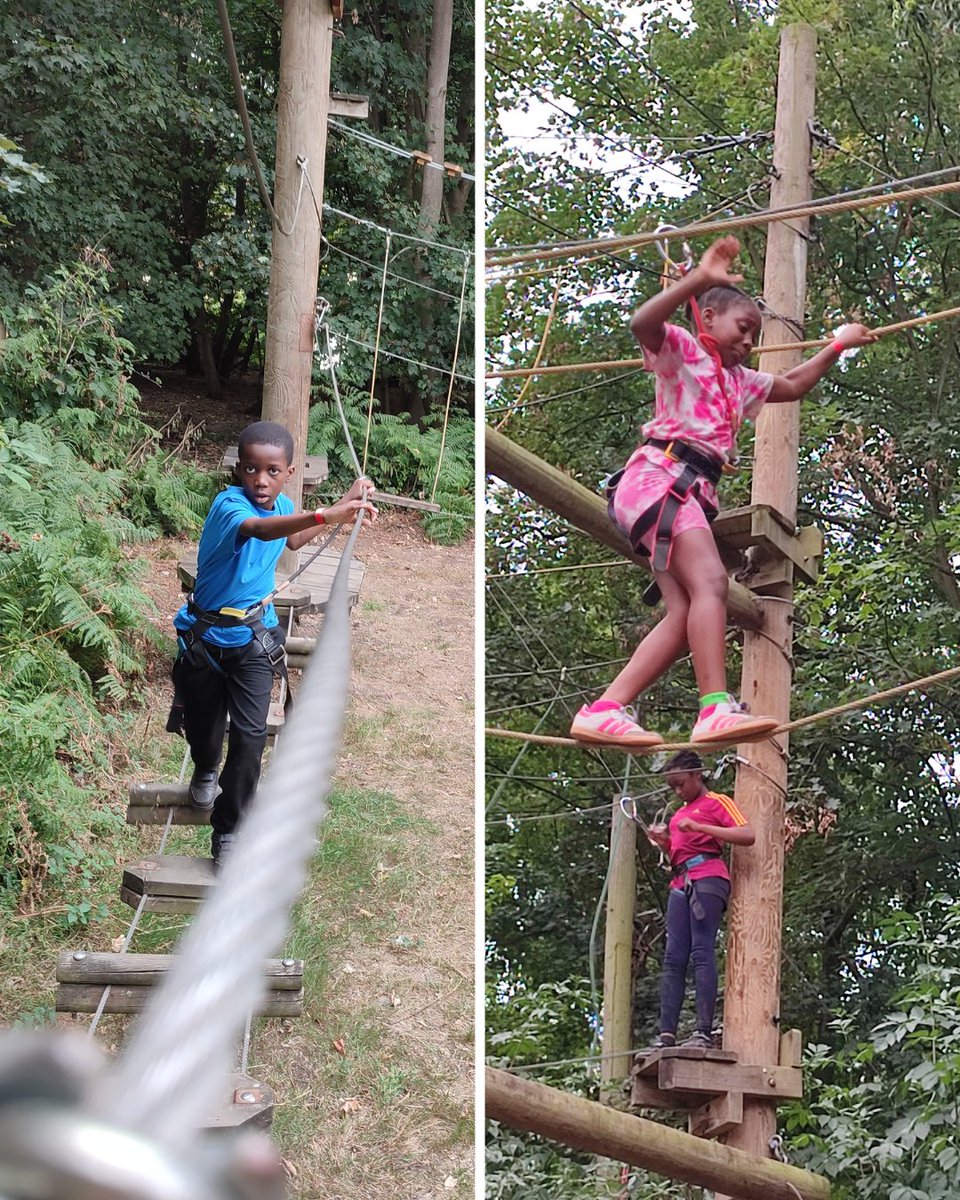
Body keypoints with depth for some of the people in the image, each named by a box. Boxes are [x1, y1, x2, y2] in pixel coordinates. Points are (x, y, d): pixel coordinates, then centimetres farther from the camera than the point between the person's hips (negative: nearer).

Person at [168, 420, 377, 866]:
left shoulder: (282, 505, -6)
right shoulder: (228, 505, -27)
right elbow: (259, 529, -52)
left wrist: (345, 503, 12)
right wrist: (324, 515, -68)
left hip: (254, 637, 3)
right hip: (205, 633, -3)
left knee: (250, 734, -9)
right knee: (203, 723, 17)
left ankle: (227, 833, 2)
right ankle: (206, 771, 53)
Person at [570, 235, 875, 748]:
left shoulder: (739, 381, 33)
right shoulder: (683, 351, 7)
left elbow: (793, 386, 48)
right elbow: (642, 322, -16)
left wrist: (838, 344, 47)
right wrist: (701, 278, -24)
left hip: (696, 492, 9)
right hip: (659, 475, -9)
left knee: (684, 614, -11)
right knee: (710, 582, -27)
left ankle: (603, 711, -19)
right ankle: (716, 708, -40)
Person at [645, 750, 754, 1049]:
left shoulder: (717, 802, 7)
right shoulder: (679, 813, 29)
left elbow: (747, 836, -9)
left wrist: (700, 827, -12)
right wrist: (664, 843, 10)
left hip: (708, 876, -7)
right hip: (681, 883, 7)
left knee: (702, 951, -16)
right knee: (673, 957, -4)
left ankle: (704, 1031, -23)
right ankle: (667, 1033, -11)